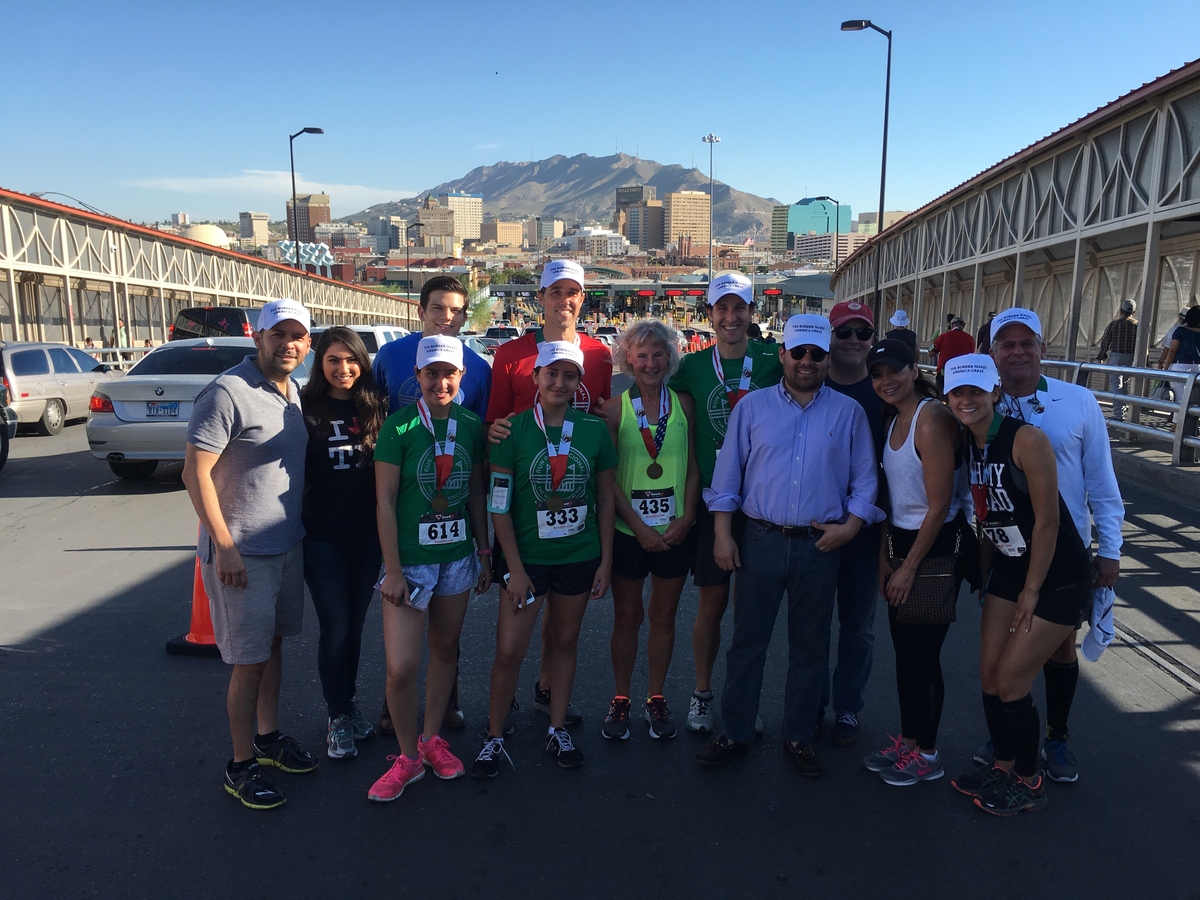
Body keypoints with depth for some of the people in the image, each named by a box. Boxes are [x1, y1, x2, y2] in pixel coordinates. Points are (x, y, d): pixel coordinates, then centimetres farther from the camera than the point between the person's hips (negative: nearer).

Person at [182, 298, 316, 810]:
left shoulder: (293, 392, 8)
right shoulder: (227, 392, -17)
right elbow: (195, 472, -18)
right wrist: (225, 546, -19)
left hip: (287, 543, 8)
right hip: (242, 551, -8)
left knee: (274, 643, 18)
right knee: (250, 660, 1)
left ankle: (268, 738, 34)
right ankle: (241, 766, 17)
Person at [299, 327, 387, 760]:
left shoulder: (374, 408, 3)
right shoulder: (305, 408, -5)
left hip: (366, 533, 3)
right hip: (321, 535, -3)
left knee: (356, 623, 13)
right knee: (336, 626, 1)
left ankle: (349, 703, 31)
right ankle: (337, 716, 18)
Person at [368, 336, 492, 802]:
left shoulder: (472, 426, 2)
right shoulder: (399, 426, -10)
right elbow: (385, 501, -9)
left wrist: (484, 552, 9)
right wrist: (393, 569, -12)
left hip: (458, 555, 4)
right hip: (410, 558, -4)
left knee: (445, 648, 16)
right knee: (401, 668, -5)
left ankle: (432, 737, 36)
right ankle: (408, 757, 18)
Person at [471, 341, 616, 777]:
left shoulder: (594, 430, 0)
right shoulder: (513, 430, -7)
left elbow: (606, 499, 6)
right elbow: (499, 506, -5)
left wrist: (605, 561, 4)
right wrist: (515, 568, -8)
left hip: (580, 556, 2)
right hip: (527, 557, -2)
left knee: (565, 641, 15)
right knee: (509, 650, -1)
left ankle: (558, 729, 33)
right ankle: (495, 737, 20)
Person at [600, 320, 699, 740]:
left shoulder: (682, 403, 2)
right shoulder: (615, 408, -3)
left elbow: (693, 467, 3)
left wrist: (686, 518, -8)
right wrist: (638, 526, -12)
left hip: (676, 530, 2)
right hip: (628, 529, -1)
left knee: (663, 616, 13)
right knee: (626, 617, 9)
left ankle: (656, 699, 29)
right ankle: (621, 699, 27)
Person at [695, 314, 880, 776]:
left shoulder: (848, 413, 5)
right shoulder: (752, 406, 4)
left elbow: (864, 479, 8)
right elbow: (728, 474, 4)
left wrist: (850, 526, -6)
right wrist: (723, 534, -1)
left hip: (820, 547, 1)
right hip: (761, 542, 0)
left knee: (810, 647, 11)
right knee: (747, 642, 7)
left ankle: (799, 738, 28)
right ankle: (736, 733, 22)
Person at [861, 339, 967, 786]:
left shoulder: (933, 418, -18)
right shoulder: (893, 419, 10)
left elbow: (939, 506, -19)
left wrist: (909, 567, -14)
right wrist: (884, 557, 8)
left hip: (935, 548, -8)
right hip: (902, 543, 8)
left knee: (922, 653, 3)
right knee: (904, 650, 15)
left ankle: (926, 755, 20)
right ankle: (907, 741, 31)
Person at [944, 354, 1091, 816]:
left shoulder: (1027, 439, -21)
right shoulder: (970, 446, 1)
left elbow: (1047, 520, -19)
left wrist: (1032, 591, -13)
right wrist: (983, 576, 11)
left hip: (1058, 578, -7)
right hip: (1010, 570, 7)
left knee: (1010, 683, -2)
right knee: (990, 677, 9)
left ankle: (1028, 782, 21)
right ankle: (1004, 764, 31)